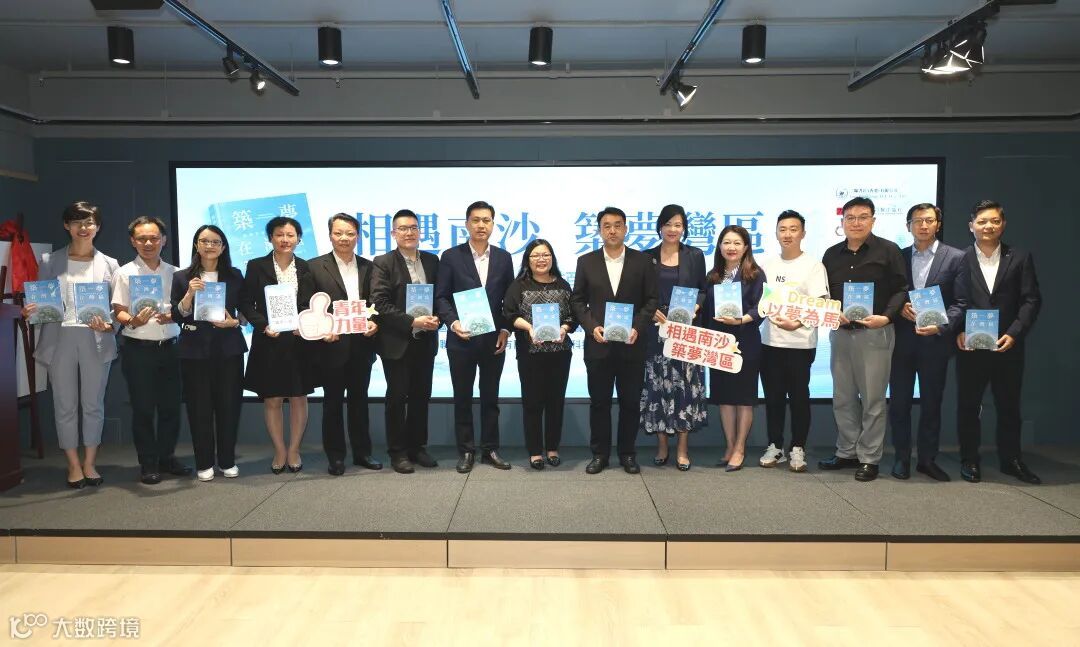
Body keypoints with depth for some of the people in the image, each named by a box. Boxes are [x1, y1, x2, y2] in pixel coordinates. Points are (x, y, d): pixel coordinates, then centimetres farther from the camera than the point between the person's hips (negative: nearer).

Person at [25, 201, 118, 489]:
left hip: (96, 340, 0)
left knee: (93, 404, 6)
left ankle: (90, 463, 18)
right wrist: (30, 311, -13)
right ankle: (73, 465, 17)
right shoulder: (50, 261, 8)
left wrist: (108, 324, -15)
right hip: (59, 339, 0)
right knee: (65, 405, 5)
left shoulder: (109, 264, 8)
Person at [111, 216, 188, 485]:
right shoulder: (125, 273, 1)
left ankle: (166, 457, 22)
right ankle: (148, 463, 14)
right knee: (143, 408, 3)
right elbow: (118, 313, -4)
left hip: (169, 347, 3)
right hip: (138, 349, -3)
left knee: (171, 406, 8)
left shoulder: (173, 272, 9)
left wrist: (171, 316, -10)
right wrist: (134, 320, -25)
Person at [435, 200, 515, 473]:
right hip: (461, 339, -2)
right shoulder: (451, 256, 0)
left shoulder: (503, 257, 7)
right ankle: (466, 451, 17)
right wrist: (452, 322, -17)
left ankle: (490, 449, 20)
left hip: (494, 339, 2)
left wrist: (506, 330, -2)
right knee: (462, 398, 6)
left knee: (490, 397, 10)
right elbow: (441, 297, -2)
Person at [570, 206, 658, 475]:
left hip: (632, 344, 0)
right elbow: (577, 301, 5)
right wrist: (592, 327, -10)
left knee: (630, 402, 7)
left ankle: (627, 453, 22)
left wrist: (638, 327, -13)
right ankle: (599, 453, 20)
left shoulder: (643, 260, 3)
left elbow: (651, 300, 1)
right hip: (598, 344, 0)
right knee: (599, 401, 8)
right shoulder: (586, 261, 4)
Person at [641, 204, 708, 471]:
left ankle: (683, 448, 7)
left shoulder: (695, 256, 7)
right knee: (658, 384, 1)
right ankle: (661, 446, 12)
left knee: (685, 384, -1)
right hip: (657, 329, 0)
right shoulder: (647, 257, 6)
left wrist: (695, 307, -11)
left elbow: (703, 290, 8)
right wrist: (652, 311, -11)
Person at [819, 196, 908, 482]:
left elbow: (901, 290, -4)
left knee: (872, 399, 1)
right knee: (843, 398, 11)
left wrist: (886, 317, -19)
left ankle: (869, 458, 12)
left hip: (874, 333, -5)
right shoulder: (832, 255, 11)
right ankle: (846, 452, 24)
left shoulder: (888, 251, -2)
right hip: (840, 332, 5)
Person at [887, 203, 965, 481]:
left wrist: (941, 326, -18)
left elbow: (959, 302, -4)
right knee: (899, 402, 5)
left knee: (931, 403, 8)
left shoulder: (955, 257, 1)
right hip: (901, 340, 2)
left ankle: (927, 459, 20)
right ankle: (902, 457, 17)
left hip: (935, 341, -1)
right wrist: (899, 308, -11)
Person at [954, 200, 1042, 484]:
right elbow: (954, 301, -3)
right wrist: (959, 331, -17)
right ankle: (969, 460, 20)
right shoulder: (961, 259, 1)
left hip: (1008, 345, 1)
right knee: (968, 404, 7)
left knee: (1009, 405, 12)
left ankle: (1011, 460, 26)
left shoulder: (1020, 258, 4)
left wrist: (1014, 333, -12)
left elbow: (1031, 300, 0)